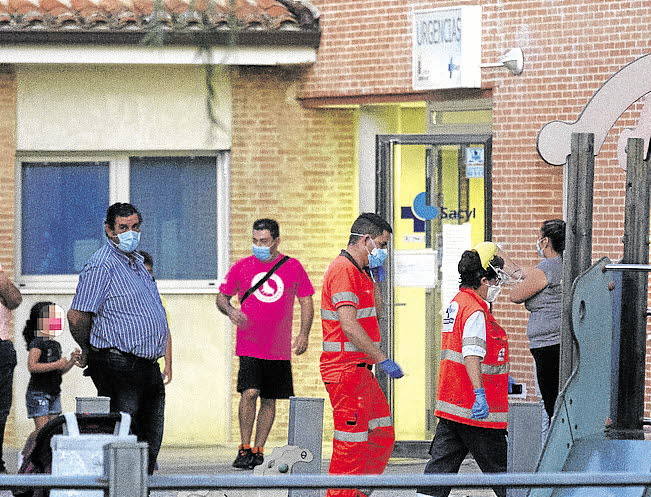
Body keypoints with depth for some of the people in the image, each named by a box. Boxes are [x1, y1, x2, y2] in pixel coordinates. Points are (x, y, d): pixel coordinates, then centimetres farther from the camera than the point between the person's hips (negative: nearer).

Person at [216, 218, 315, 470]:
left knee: (269, 400, 7)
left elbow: (306, 302, 11)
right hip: (249, 346, -2)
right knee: (250, 392, -17)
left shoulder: (293, 267, 6)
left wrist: (303, 334, 0)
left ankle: (258, 450, 15)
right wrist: (229, 310, -11)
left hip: (279, 349, 2)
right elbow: (222, 296, 12)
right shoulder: (241, 267, 4)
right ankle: (244, 448, -9)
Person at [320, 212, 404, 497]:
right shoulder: (343, 270, -15)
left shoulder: (358, 271, 18)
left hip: (360, 371, 11)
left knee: (382, 436, 14)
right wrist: (383, 360, -22)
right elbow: (349, 325, -23)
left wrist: (374, 277, 17)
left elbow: (373, 314, 27)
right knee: (352, 443, -8)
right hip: (346, 370, -11)